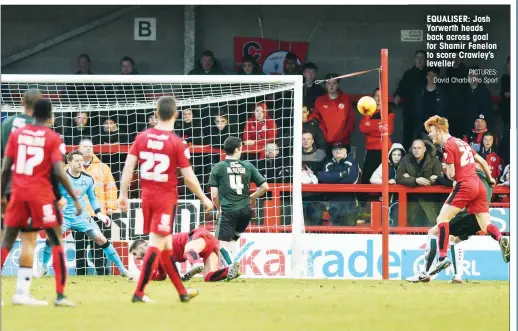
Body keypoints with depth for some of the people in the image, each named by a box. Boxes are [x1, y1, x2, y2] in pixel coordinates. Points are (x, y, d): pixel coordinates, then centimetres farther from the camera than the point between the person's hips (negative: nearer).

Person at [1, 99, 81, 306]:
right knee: (56, 241, 5)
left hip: (18, 193, 3)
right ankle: (60, 295, -2)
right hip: (41, 194, -3)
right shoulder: (53, 138, -4)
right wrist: (75, 199, -5)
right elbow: (59, 172, -11)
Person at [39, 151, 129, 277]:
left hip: (82, 217, 3)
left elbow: (93, 198, 13)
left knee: (101, 239, -4)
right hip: (64, 216, -3)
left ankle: (122, 269, 5)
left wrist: (99, 213, 1)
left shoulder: (88, 179, -2)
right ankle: (43, 268, -2)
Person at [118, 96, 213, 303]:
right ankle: (139, 293, -8)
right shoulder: (177, 143, -11)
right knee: (156, 245, -3)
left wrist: (123, 194, 5)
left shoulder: (142, 137, 1)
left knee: (166, 245, 14)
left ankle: (182, 291, 24)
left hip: (147, 196, 5)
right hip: (166, 198, -5)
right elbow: (189, 178, -9)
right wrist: (204, 199, 3)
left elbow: (128, 167, -2)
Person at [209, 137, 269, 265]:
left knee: (222, 243, -4)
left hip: (228, 211, -4)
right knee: (231, 239, 21)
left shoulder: (218, 167, -1)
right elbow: (264, 187, 5)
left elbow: (214, 195, -2)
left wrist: (219, 209, 16)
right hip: (245, 210, 4)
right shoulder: (248, 166, 5)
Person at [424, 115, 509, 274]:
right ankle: (501, 239, -28)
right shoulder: (461, 142, 19)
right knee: (486, 225, 4)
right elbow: (481, 161, 25)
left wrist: (445, 171, 15)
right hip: (479, 185, 8)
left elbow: (451, 175, -8)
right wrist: (490, 178, 39)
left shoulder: (448, 146, -5)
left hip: (465, 185, -8)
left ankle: (442, 258, -15)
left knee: (442, 218, -5)